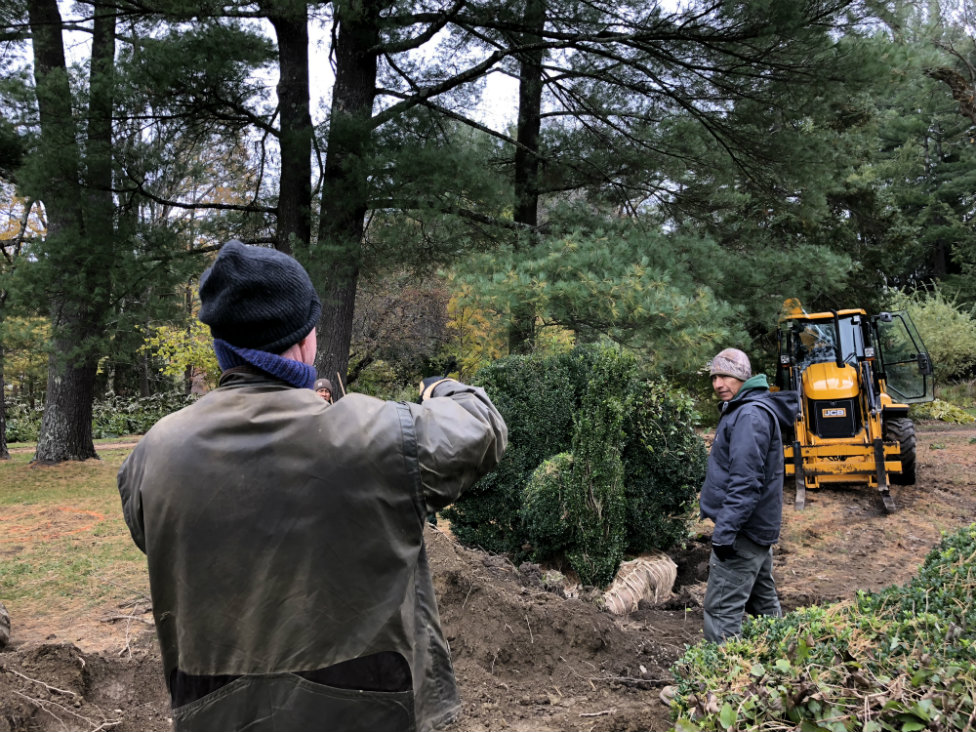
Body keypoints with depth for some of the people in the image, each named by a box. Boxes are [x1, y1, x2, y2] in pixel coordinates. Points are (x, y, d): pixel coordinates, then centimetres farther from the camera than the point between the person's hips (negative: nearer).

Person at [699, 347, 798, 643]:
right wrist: (726, 526, 24)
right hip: (758, 529, 11)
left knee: (721, 609, -9)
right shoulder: (740, 410, 15)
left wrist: (725, 530, -27)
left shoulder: (750, 416, -19)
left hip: (744, 530, -11)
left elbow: (745, 481, -26)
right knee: (763, 602, 21)